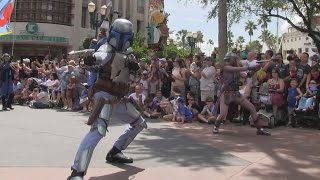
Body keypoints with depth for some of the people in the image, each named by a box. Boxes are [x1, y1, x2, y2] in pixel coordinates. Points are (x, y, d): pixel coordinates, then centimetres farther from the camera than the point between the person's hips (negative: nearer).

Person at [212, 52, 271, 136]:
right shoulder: (225, 67, -9)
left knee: (252, 107, -2)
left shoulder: (235, 67, 13)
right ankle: (216, 127, 19)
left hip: (236, 93, 7)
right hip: (226, 93, -7)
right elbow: (238, 69, -23)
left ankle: (259, 129, 5)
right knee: (223, 115, -14)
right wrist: (250, 67, -26)